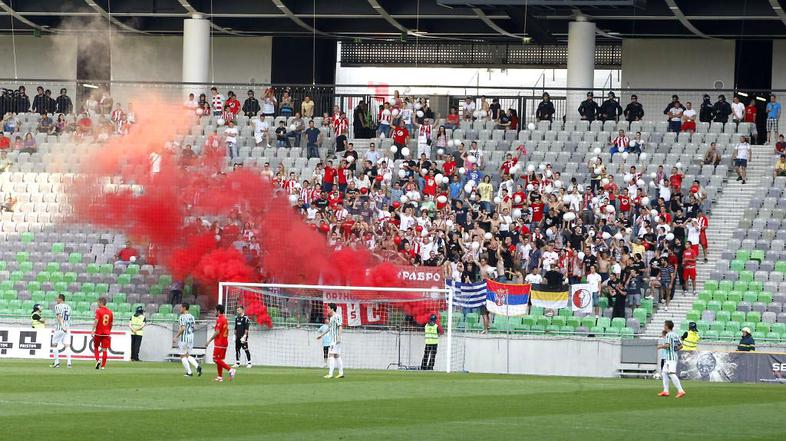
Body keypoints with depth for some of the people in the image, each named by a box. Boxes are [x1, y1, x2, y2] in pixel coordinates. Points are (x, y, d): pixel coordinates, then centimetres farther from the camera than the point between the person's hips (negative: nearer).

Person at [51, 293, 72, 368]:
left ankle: (56, 362, 6)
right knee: (67, 346, 0)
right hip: (67, 328, 5)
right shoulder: (68, 307, 13)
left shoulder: (58, 306, -6)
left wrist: (62, 326, -31)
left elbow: (59, 316, -20)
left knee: (54, 345, 9)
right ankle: (69, 362, -14)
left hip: (59, 328, -5)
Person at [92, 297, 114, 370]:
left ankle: (97, 361, -5)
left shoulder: (98, 311, -8)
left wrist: (93, 330, -20)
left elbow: (96, 321, -19)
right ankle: (103, 366, 2)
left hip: (98, 333, -3)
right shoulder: (110, 312, 7)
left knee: (96, 347, 14)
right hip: (106, 333, 3)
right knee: (104, 350, 4)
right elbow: (111, 324, 12)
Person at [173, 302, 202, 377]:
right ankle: (197, 366, -5)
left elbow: (183, 328, -22)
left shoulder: (182, 317, -14)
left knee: (183, 356, 4)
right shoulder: (192, 317, 10)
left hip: (183, 338, -8)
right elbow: (194, 327, 12)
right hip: (191, 338, 8)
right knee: (188, 355, 16)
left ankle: (189, 372, 1)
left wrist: (176, 337, -16)